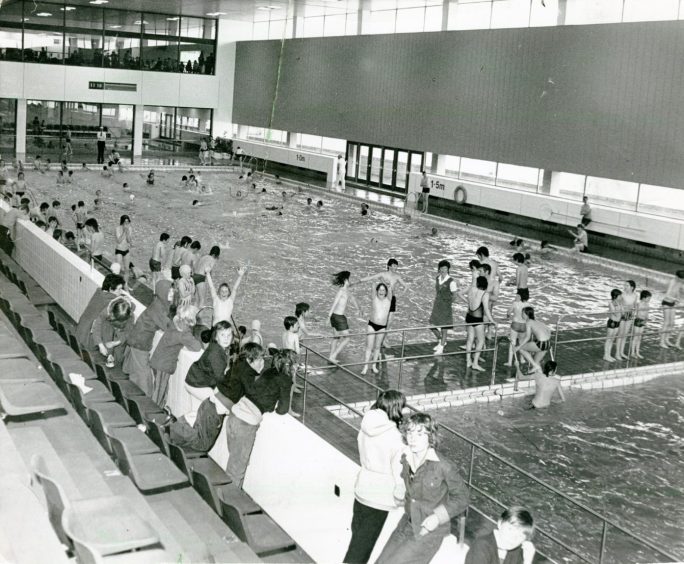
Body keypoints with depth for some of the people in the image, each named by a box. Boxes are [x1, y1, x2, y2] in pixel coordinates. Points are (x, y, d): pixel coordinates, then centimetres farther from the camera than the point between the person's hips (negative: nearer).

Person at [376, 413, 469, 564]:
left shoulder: (443, 467, -23)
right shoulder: (405, 459, -5)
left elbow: (461, 498, -11)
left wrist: (437, 517, -20)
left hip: (429, 531, -6)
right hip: (407, 523, 6)